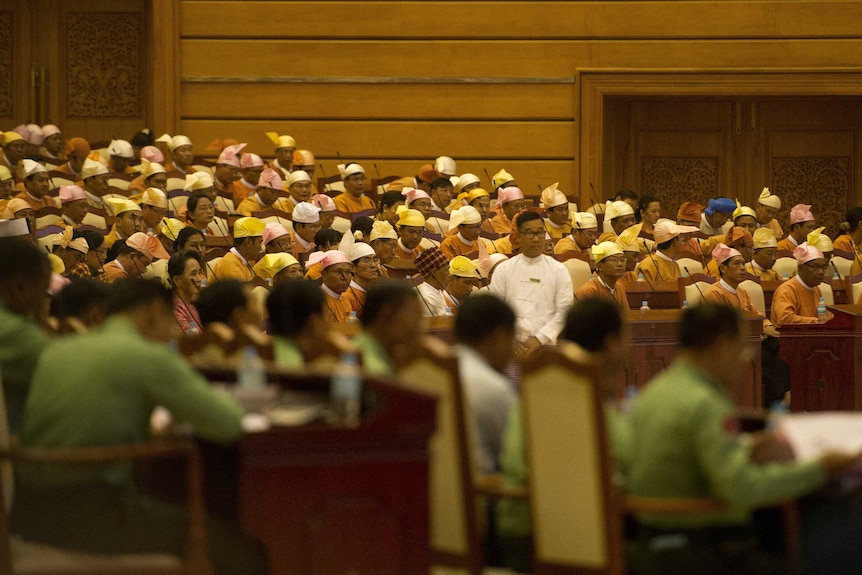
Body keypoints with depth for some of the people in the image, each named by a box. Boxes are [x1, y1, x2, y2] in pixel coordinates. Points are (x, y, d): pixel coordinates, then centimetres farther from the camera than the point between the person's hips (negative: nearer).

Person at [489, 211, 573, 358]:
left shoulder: (558, 270, 5)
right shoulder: (503, 270, 6)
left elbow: (564, 311, 0)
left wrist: (539, 339, -10)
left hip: (545, 345, 0)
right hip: (510, 348, 0)